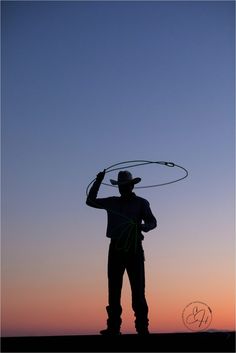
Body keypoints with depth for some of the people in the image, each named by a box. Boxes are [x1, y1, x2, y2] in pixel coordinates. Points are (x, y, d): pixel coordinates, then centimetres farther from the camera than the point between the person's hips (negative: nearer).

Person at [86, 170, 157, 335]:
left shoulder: (141, 203, 7)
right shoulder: (112, 202, 16)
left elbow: (152, 222, 1)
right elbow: (91, 201, 21)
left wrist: (143, 226, -22)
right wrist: (98, 181, 12)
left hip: (134, 249, -3)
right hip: (116, 248, 3)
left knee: (138, 290, -7)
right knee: (114, 289, 1)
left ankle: (142, 326, -5)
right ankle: (113, 327, 3)